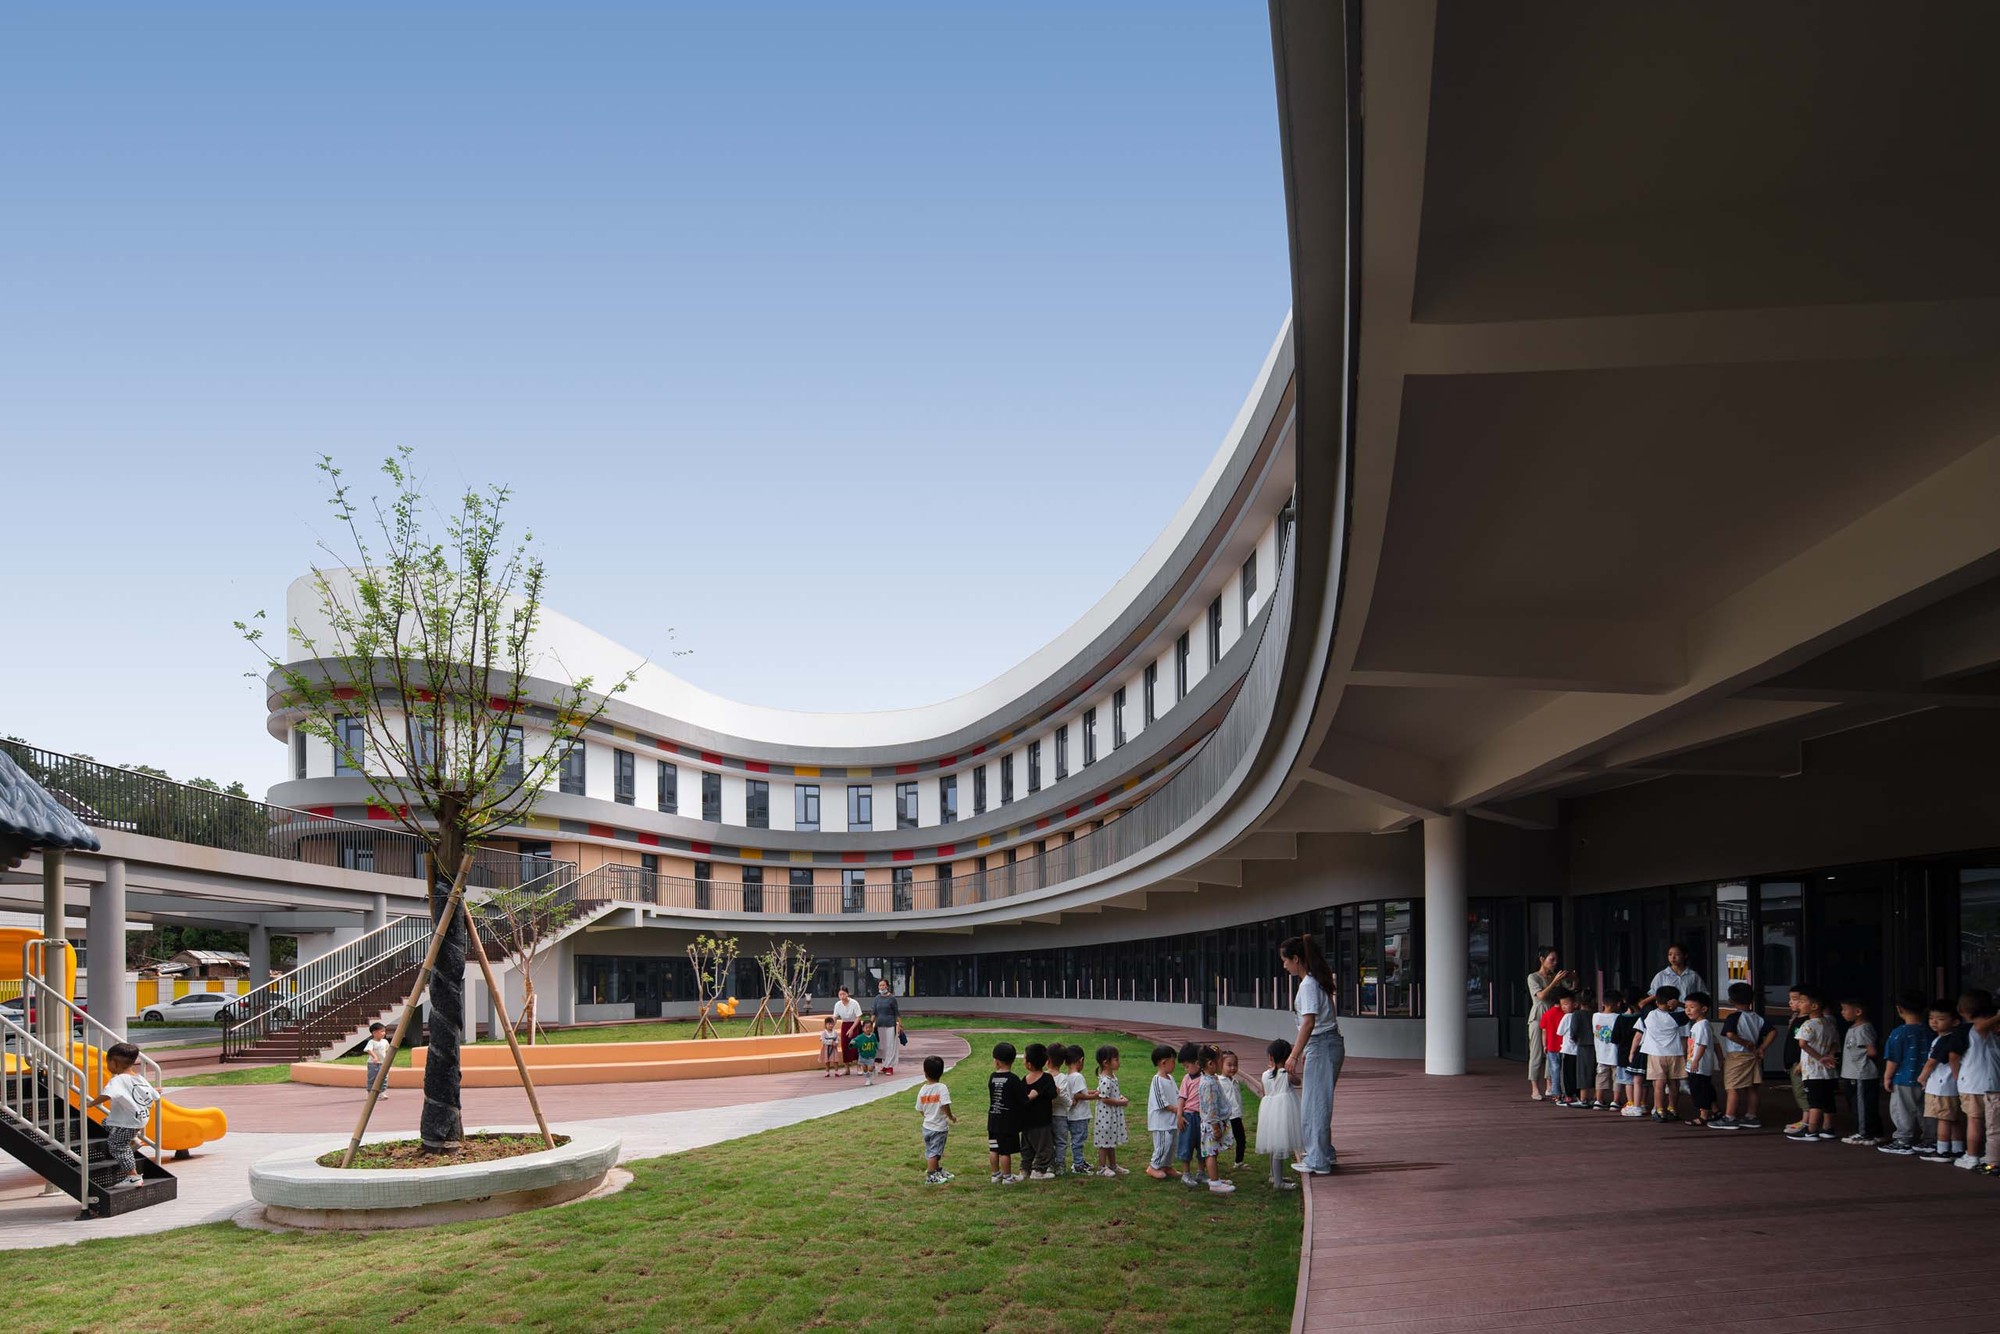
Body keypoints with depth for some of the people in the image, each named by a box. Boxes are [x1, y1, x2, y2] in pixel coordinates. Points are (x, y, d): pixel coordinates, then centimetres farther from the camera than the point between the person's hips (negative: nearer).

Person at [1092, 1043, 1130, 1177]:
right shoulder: (1105, 1080, -24)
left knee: (1112, 1141, 20)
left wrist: (1121, 1097, 3)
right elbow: (1105, 1099, -25)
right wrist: (1120, 1102, -18)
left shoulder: (1113, 1077, 7)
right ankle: (1101, 1168, 13)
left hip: (1114, 1115, 10)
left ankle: (1113, 1165, 31)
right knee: (1105, 1142, 2)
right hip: (1106, 1115, -10)